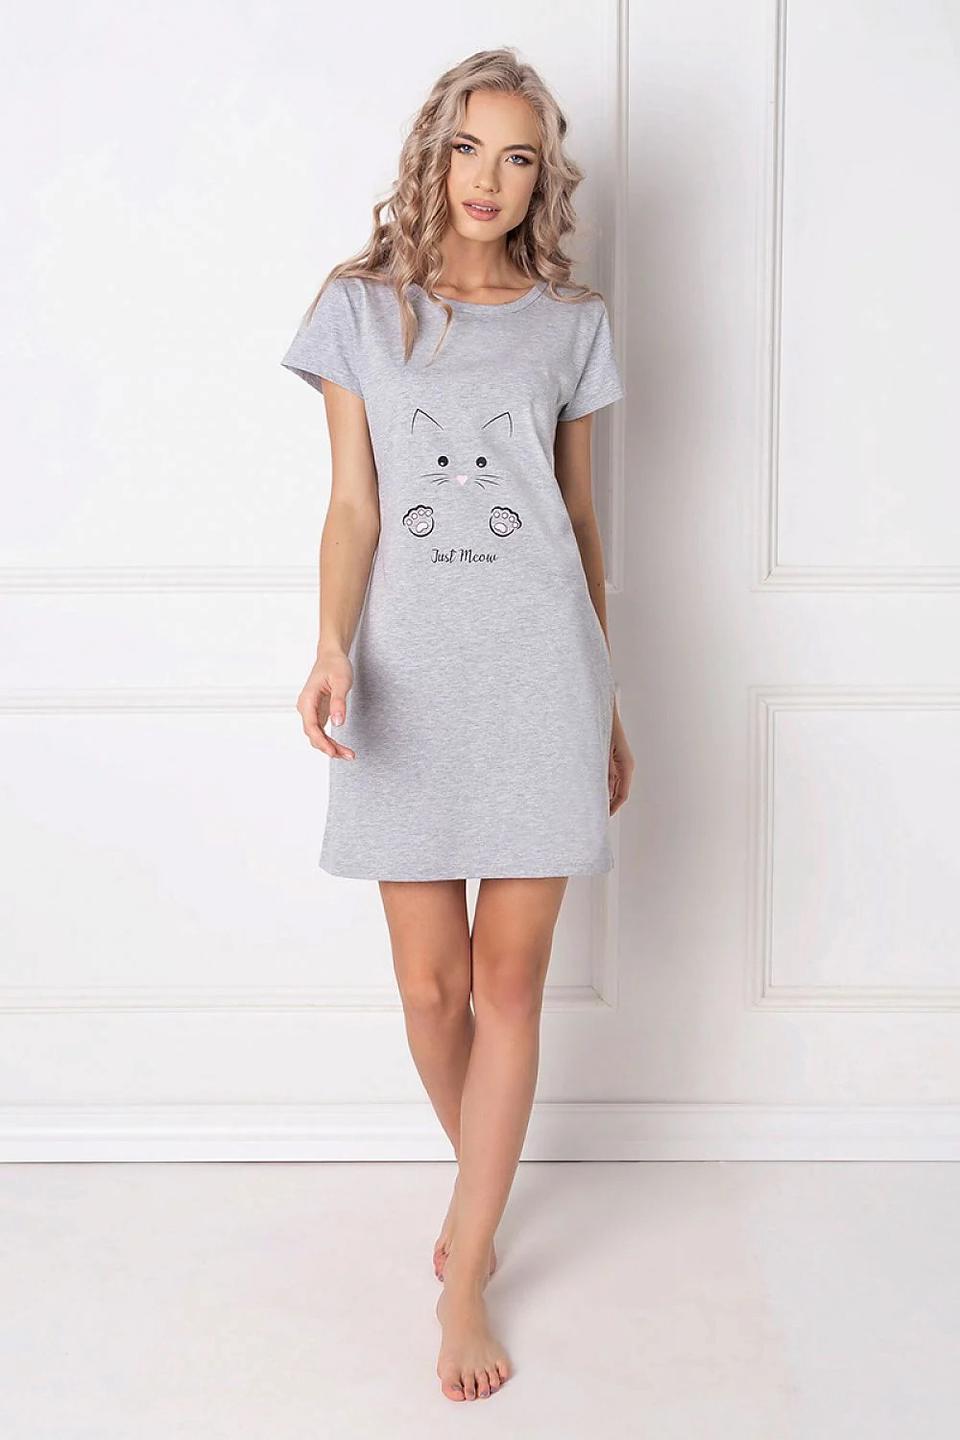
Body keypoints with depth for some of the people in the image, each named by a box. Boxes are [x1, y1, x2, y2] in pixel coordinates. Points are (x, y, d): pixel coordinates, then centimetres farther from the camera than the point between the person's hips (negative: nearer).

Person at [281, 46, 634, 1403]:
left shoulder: (570, 322, 9)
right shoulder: (361, 307, 6)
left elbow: (580, 515, 13)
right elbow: (352, 505, 0)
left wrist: (607, 702, 13)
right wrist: (332, 652, -17)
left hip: (538, 670, 0)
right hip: (409, 675, 0)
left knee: (510, 977, 0)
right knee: (431, 985, 4)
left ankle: (464, 1278, 12)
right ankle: (486, 1188, 34)